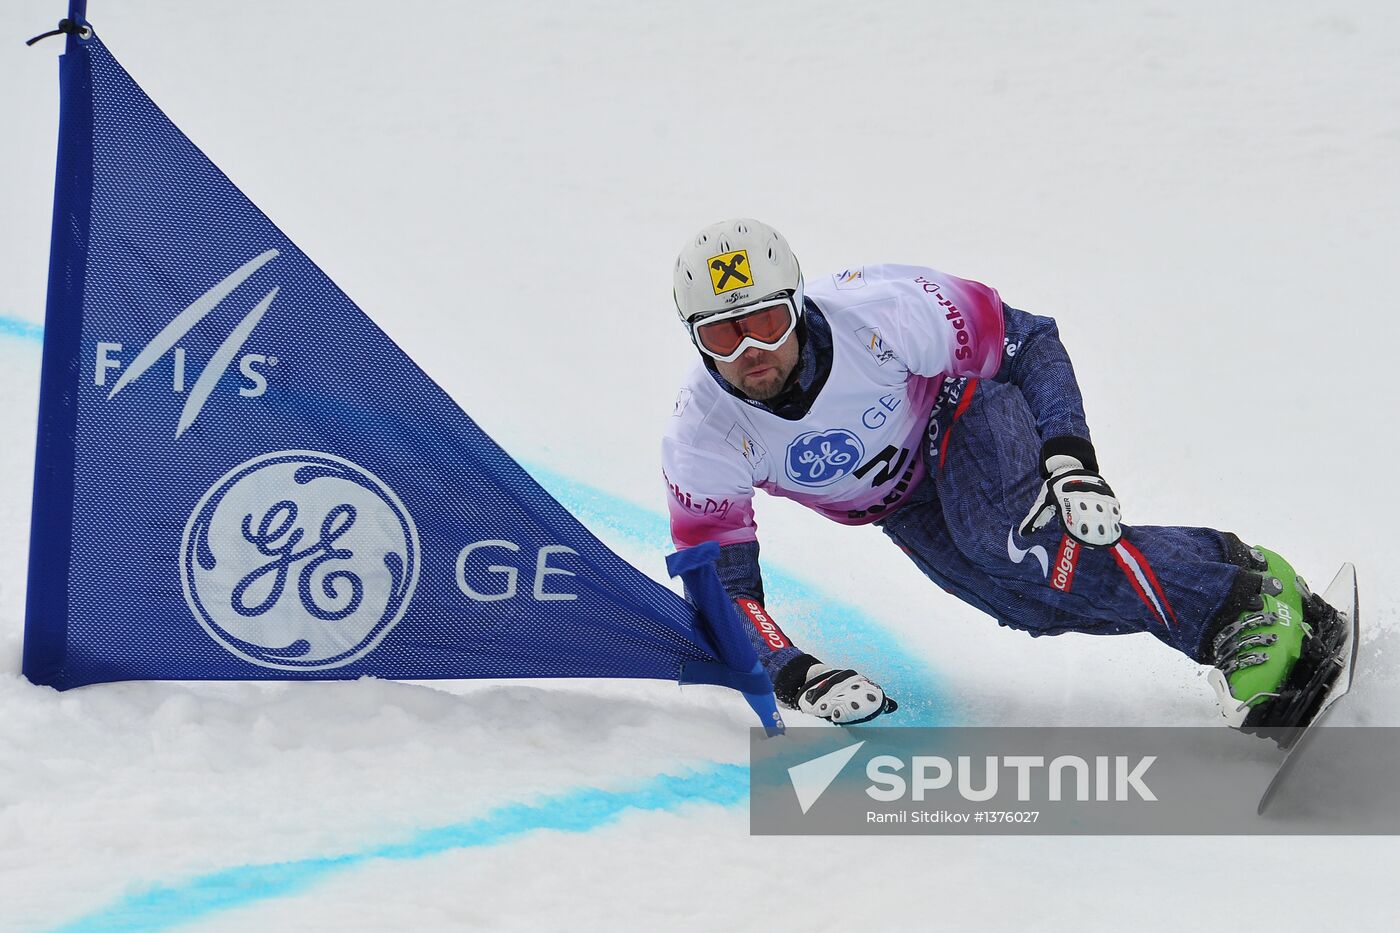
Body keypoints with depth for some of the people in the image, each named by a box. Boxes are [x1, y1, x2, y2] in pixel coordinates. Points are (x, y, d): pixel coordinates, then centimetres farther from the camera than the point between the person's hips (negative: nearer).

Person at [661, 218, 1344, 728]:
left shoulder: (878, 311, -33)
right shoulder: (701, 443, -26)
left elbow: (1027, 342, -18)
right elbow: (723, 589, -19)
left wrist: (1070, 460, -30)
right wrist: (796, 680, -34)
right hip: (907, 512, 4)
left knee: (1010, 539, -36)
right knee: (1037, 598, -22)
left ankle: (1249, 601, -31)